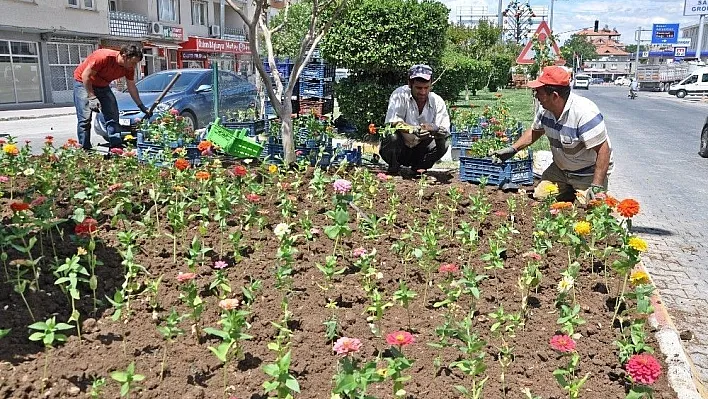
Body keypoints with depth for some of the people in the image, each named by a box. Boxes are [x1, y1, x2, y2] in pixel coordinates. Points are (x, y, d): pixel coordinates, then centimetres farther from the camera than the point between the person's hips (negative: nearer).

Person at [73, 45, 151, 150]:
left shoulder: (129, 68, -13)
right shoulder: (104, 57, -33)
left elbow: (132, 87, 0)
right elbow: (86, 75, -26)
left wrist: (142, 107, -3)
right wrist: (92, 97, -29)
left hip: (103, 85, 7)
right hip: (83, 82, -7)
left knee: (113, 116, -2)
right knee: (85, 118, -15)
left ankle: (117, 148, 0)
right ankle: (84, 150, -11)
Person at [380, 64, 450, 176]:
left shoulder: (437, 101, -6)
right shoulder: (400, 95, -14)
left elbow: (445, 131, -13)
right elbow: (392, 122, -26)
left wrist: (435, 129, -38)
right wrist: (415, 129, -42)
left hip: (419, 152, 3)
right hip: (399, 149, -3)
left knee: (443, 142, -21)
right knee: (393, 136, -33)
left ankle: (418, 169, 1)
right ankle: (393, 169, -5)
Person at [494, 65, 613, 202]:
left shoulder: (584, 112, -32)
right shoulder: (545, 109, -7)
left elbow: (603, 150, -30)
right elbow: (535, 131, 14)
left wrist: (596, 186, -33)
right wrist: (513, 149, 3)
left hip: (589, 174, -6)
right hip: (560, 169, 6)